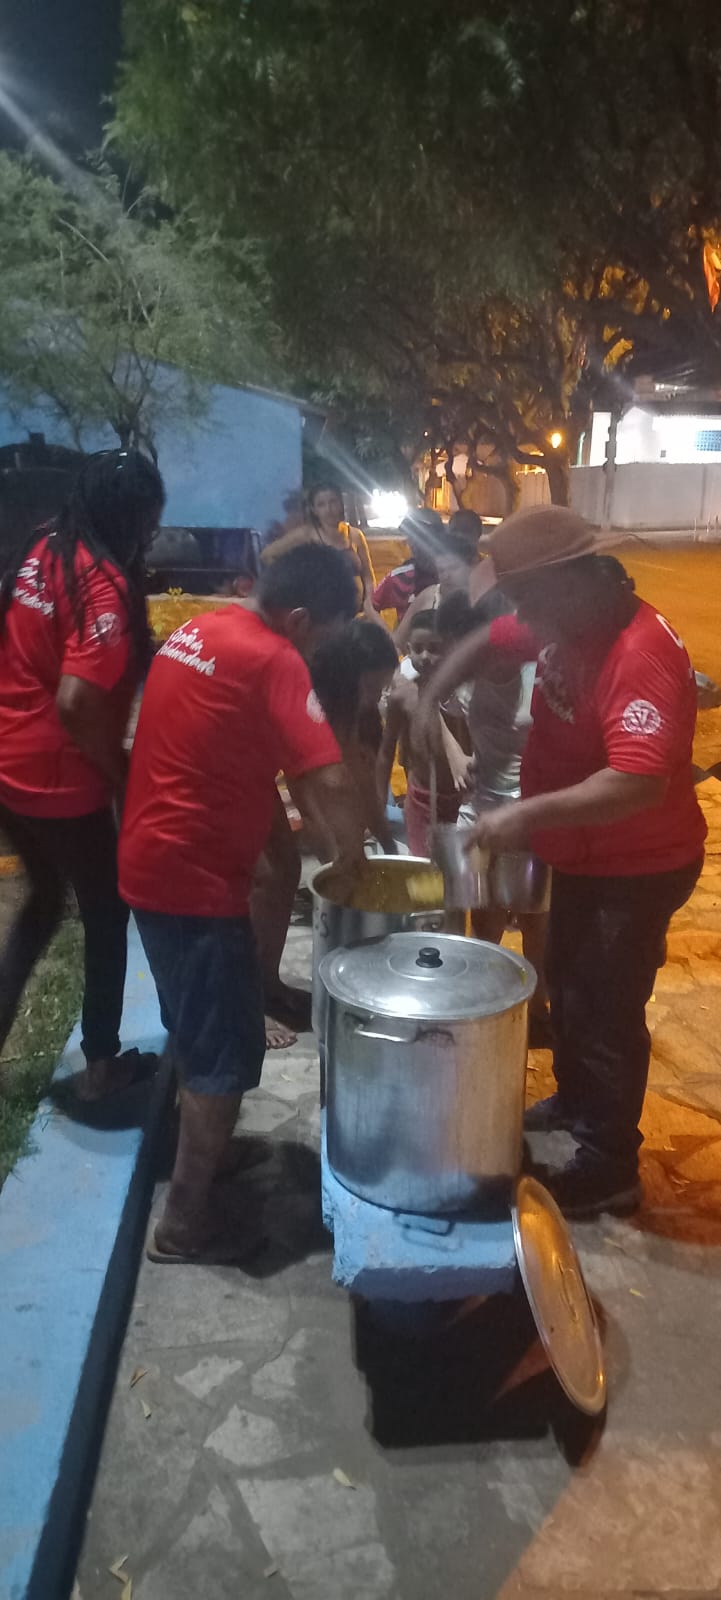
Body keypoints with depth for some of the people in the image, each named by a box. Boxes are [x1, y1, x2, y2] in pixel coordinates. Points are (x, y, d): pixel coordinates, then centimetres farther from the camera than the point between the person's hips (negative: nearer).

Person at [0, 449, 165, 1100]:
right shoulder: (105, 584, -20)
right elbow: (76, 704, -27)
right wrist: (122, 775, -13)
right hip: (61, 781, -8)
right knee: (107, 916, 12)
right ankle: (102, 1063, 26)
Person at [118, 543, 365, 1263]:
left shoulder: (195, 631, 10)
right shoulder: (272, 661, -17)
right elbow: (328, 781, -27)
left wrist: (281, 820, 16)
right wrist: (351, 854, -9)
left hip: (150, 861, 9)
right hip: (198, 878, -9)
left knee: (195, 1028, 25)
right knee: (226, 1051, 3)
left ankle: (198, 1149, 43)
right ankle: (184, 1225, 15)